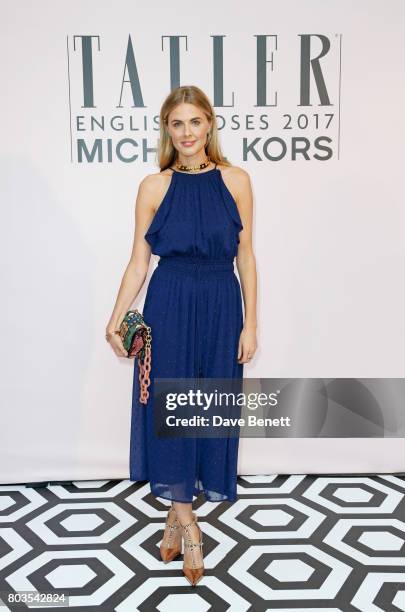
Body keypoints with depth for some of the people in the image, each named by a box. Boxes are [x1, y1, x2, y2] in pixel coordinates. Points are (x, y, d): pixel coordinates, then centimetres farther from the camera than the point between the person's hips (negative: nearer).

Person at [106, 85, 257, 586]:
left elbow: (245, 256, 2)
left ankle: (178, 512, 29)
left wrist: (250, 323, -2)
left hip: (221, 306, 1)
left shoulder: (235, 180, 2)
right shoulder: (154, 186, 2)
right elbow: (138, 261, 3)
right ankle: (186, 524, 19)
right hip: (168, 306, 0)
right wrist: (115, 320, -2)